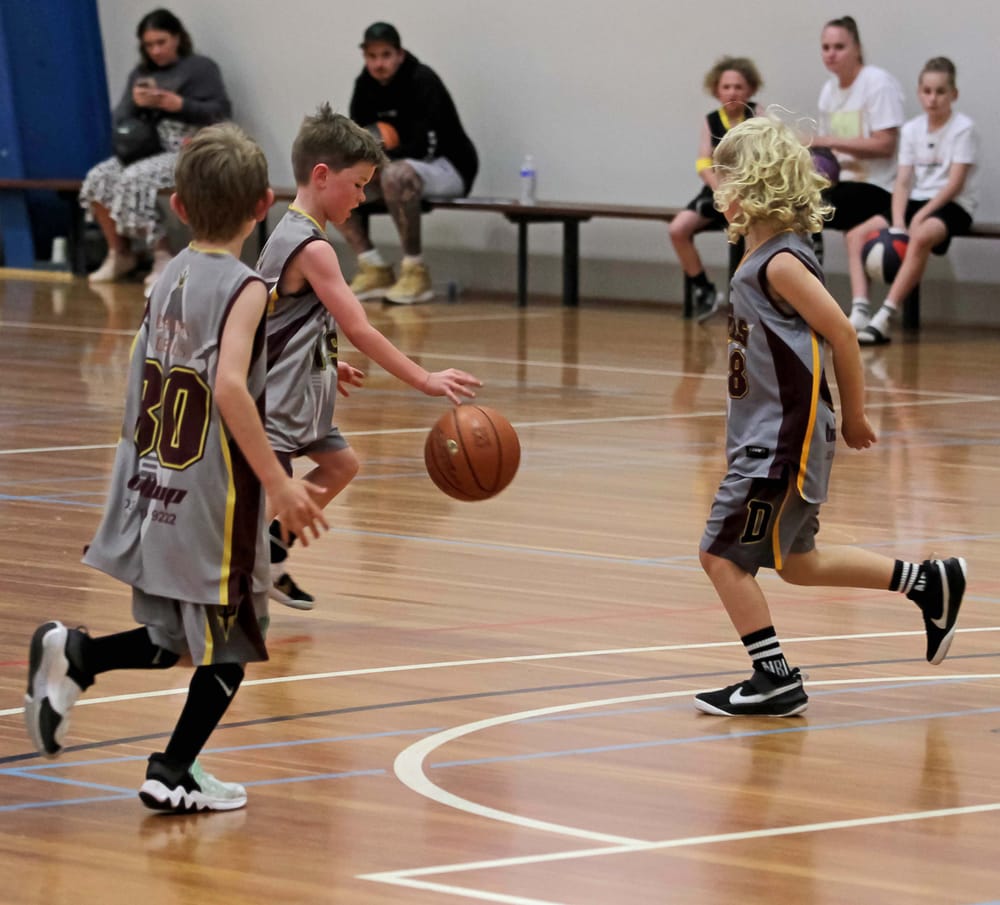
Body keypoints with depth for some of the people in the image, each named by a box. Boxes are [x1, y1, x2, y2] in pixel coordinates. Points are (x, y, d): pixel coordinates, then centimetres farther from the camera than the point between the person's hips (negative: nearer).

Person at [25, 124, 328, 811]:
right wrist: (278, 483, -25)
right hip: (213, 496, -7)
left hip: (154, 490, 7)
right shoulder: (243, 289, -14)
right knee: (232, 641, 9)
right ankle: (173, 773, 11)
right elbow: (229, 385, -27)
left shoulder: (171, 277, 7)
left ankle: (74, 654, 4)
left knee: (181, 639, 20)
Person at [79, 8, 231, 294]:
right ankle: (119, 253, -6)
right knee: (100, 178, -19)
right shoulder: (140, 74, 23)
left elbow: (220, 112, -5)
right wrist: (135, 102, -6)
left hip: (186, 152, -6)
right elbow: (119, 120, 16)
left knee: (136, 179, -33)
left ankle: (162, 255, -23)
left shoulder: (200, 68, 6)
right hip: (146, 150, 6)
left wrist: (177, 104, -14)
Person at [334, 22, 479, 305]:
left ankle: (415, 271, -28)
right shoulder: (365, 85, 1)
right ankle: (375, 271, -5)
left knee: (396, 174, -39)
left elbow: (425, 147, -24)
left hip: (449, 168, -8)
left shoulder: (422, 81, -19)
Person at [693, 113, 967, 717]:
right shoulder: (766, 256, 10)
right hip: (767, 435, 10)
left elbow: (842, 333, -18)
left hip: (784, 440, -10)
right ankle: (930, 583, 27)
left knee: (723, 553, -6)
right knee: (795, 562, 20)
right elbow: (822, 337, 17)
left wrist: (853, 416, -9)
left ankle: (775, 680, 1)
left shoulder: (780, 264, -18)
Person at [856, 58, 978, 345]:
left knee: (921, 237, -38)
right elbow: (902, 182, 2)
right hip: (917, 201, 6)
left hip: (954, 206, -6)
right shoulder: (911, 130, 10)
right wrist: (898, 222, -15)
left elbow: (955, 183, -12)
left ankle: (884, 318, -43)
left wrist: (922, 215, -21)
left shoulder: (963, 128, -6)